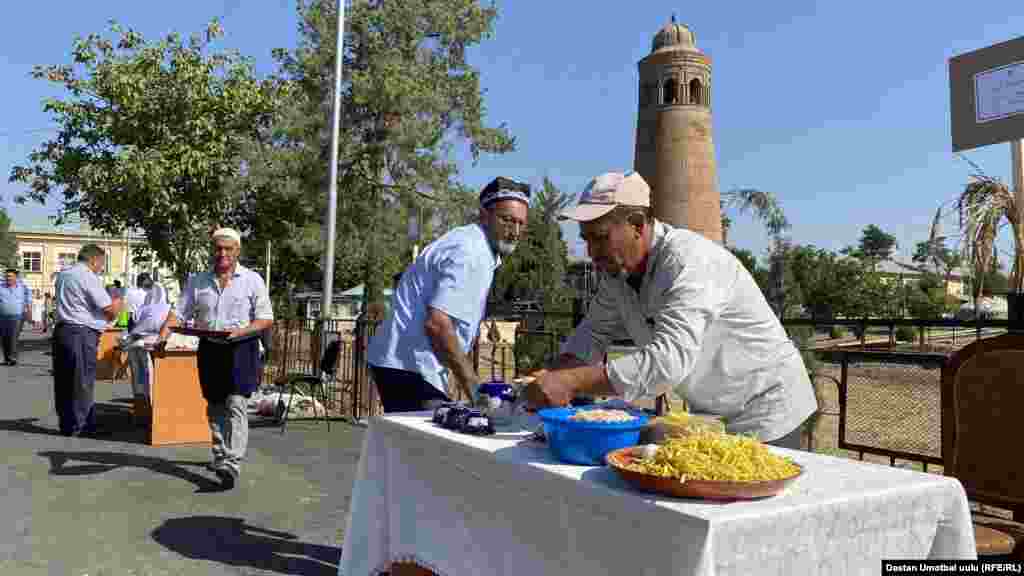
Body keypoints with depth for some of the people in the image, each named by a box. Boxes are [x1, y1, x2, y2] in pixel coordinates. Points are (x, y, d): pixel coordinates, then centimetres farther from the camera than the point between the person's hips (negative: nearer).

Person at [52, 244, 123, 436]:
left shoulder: (62, 275, 14)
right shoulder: (89, 278, -12)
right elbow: (110, 311, -14)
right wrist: (118, 302, 8)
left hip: (62, 330, 9)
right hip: (82, 334, -9)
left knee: (64, 380, 12)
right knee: (82, 381, 0)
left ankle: (67, 423, 21)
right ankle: (77, 426, 5)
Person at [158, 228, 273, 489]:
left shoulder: (252, 280, -2)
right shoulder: (198, 281, 8)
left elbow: (266, 319, -4)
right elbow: (179, 312, 5)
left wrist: (238, 332, -19)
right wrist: (163, 335, -13)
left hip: (241, 349, -4)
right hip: (210, 348, 4)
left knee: (236, 405, -12)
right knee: (215, 408, 13)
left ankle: (231, 465, -16)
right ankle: (220, 456, 28)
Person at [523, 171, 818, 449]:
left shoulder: (690, 261, -30)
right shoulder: (618, 267, -4)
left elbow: (669, 361, -41)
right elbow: (594, 331, 4)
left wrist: (571, 382, -42)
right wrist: (554, 379, -14)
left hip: (765, 416, -7)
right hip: (711, 415, 7)